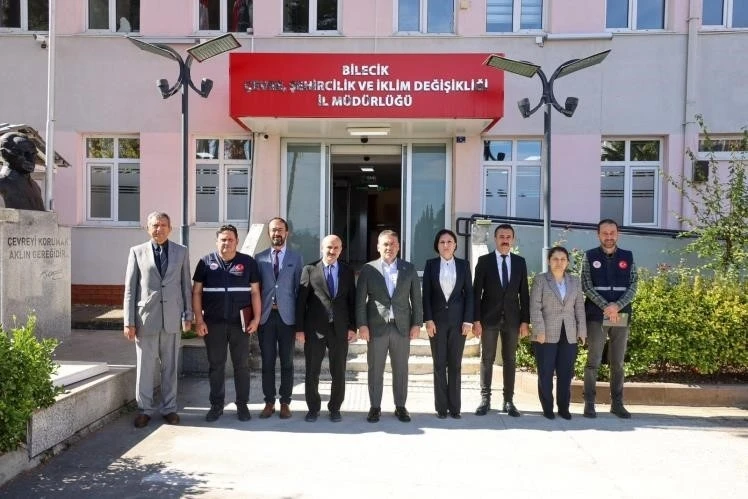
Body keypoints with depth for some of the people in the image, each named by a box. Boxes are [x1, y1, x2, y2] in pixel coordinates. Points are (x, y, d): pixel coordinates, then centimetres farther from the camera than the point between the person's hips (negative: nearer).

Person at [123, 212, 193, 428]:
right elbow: (130, 288, 2)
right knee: (145, 366, 6)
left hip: (172, 318, 1)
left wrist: (188, 315, 4)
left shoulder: (181, 252, 7)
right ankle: (144, 409, 20)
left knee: (170, 366, 9)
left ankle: (169, 408, 21)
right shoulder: (137, 252, 3)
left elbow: (186, 286, 8)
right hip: (146, 317, -1)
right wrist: (129, 321, -2)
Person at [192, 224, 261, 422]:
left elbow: (255, 292, 2)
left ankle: (242, 405, 18)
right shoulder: (206, 262, 3)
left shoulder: (248, 262, 2)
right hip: (213, 323, 0)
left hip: (240, 323, 0)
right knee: (215, 365, 9)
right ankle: (216, 405, 21)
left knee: (242, 365, 7)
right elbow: (196, 292, 3)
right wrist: (199, 320, -4)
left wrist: (256, 318, -6)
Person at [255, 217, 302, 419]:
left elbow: (299, 288, 3)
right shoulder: (260, 258, 7)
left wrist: (300, 317, -3)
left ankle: (285, 403, 16)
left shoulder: (296, 258, 5)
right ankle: (269, 402, 17)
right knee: (267, 361, 6)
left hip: (287, 316, -1)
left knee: (287, 362, 6)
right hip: (265, 315, 1)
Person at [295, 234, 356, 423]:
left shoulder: (348, 272, 7)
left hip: (340, 329, 2)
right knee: (312, 372, 7)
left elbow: (352, 301, 8)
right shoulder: (309, 270, 1)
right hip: (314, 329, -1)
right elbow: (301, 301, -2)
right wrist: (299, 328, -6)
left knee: (338, 372, 9)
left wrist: (352, 327, 1)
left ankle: (335, 408, 23)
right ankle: (313, 408, 23)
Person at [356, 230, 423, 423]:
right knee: (375, 370, 5)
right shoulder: (368, 269, 1)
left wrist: (417, 324, 0)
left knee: (401, 369, 9)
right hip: (377, 327, -1)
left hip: (402, 327, 2)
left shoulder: (409, 269, 6)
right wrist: (362, 325, -8)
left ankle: (400, 406, 21)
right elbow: (360, 300, 0)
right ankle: (375, 407, 17)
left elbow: (416, 299, 6)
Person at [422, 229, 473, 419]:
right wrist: (428, 320, -8)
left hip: (458, 320, 0)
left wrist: (468, 320, -5)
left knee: (455, 364, 5)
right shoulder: (431, 264, 3)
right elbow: (426, 294, 0)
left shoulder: (463, 265, 5)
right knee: (439, 364, 4)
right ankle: (441, 406, 11)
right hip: (437, 319, 0)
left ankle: (454, 406, 13)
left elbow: (469, 293, 3)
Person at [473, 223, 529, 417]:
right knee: (487, 359, 4)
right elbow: (476, 291, -3)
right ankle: (485, 399, 12)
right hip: (489, 317, -2)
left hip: (512, 318, 2)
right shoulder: (484, 261, -1)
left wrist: (525, 320, 0)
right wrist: (476, 319, -9)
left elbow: (524, 293, 6)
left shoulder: (520, 262, 6)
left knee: (510, 360, 7)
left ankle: (509, 401, 14)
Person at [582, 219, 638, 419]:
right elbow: (587, 287, -4)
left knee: (618, 362, 8)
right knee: (593, 361, -1)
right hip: (596, 316, -2)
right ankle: (589, 403, 6)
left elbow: (633, 287, 3)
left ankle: (617, 403, 16)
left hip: (621, 316, 2)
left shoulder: (628, 257, 8)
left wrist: (617, 306, -13)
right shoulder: (590, 256, 2)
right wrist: (606, 307, -14)